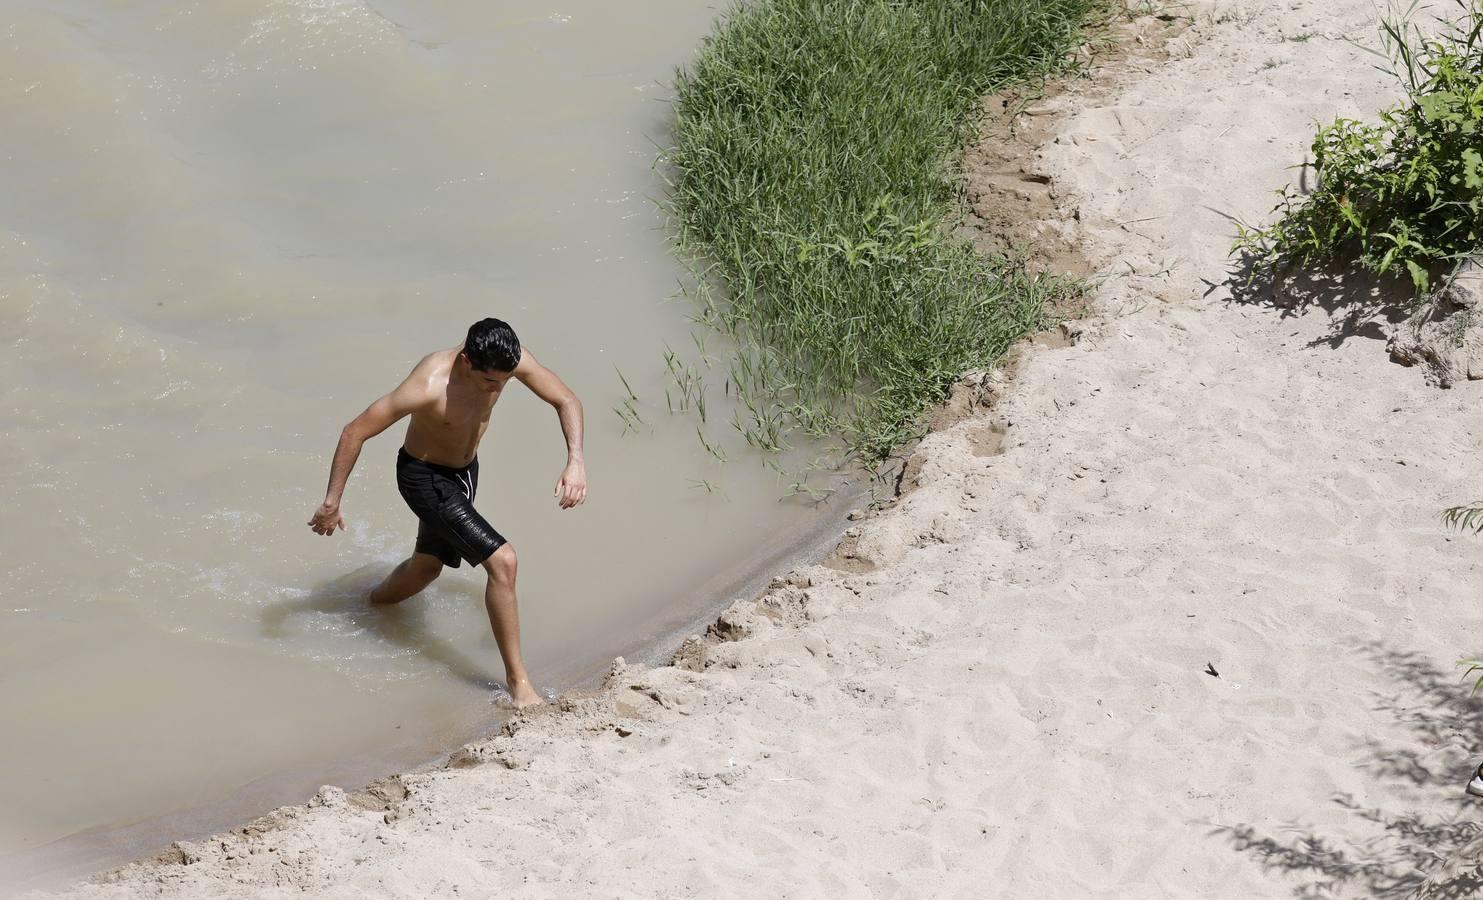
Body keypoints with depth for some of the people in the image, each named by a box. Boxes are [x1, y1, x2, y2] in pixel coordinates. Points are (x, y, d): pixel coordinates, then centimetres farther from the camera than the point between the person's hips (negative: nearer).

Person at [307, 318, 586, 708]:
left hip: (465, 471, 7)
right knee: (503, 561, -20)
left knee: (427, 567, 28)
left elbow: (567, 400, -7)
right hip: (425, 479, -7)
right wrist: (331, 503, -23)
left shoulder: (511, 359, -21)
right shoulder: (429, 386, -37)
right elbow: (355, 432, -29)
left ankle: (374, 604, 60)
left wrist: (576, 461, -23)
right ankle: (517, 679, -9)